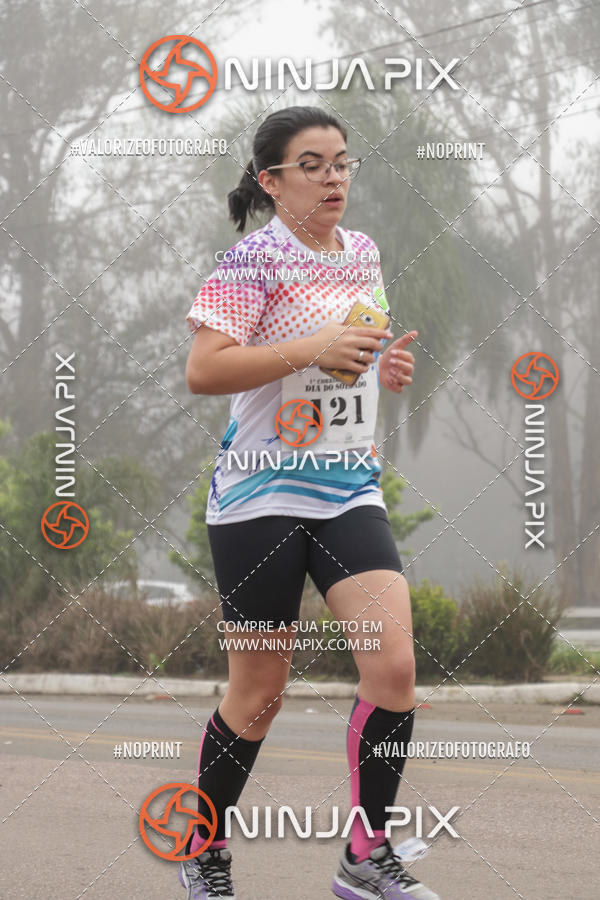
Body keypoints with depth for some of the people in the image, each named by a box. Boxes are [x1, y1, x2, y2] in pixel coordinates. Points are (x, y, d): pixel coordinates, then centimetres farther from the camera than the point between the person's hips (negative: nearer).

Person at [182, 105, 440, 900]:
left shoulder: (362, 254, 12)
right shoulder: (254, 260, -9)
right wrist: (311, 348, -25)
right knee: (259, 694, 3)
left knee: (394, 665, -11)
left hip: (350, 492, 6)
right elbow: (202, 370, -19)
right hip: (262, 498, -5)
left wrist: (387, 367, 8)